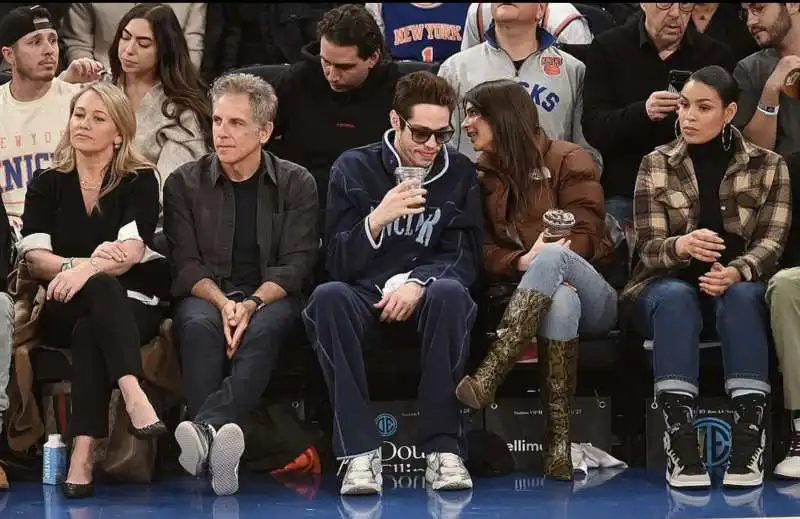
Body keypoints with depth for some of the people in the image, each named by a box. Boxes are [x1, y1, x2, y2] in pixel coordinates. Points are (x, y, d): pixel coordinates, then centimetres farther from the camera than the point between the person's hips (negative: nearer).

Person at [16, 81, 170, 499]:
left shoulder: (139, 180, 6)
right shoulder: (47, 183, 13)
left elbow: (131, 251, -10)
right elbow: (33, 255, -2)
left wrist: (88, 268, -31)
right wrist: (79, 264, -23)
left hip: (131, 304, -1)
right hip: (62, 309, 1)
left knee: (90, 332, -35)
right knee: (102, 288, -35)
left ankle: (83, 454, -45)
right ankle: (133, 396, -53)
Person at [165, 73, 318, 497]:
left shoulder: (296, 183, 8)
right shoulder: (184, 184, 10)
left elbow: (296, 265, -1)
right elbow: (185, 264, 2)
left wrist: (252, 303, -20)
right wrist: (223, 303, -19)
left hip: (272, 298, -1)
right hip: (207, 294, 1)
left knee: (263, 328, -37)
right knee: (199, 326, -36)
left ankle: (204, 429, -58)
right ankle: (218, 441, -54)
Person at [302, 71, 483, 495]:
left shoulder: (459, 173, 7)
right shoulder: (354, 168, 3)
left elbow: (465, 258, 2)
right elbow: (338, 264, -3)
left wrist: (418, 284, -18)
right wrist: (377, 218, -21)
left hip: (425, 298, 0)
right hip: (366, 295, 0)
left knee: (450, 292, -36)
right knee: (327, 296, -34)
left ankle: (443, 448, -31)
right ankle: (360, 451, -35)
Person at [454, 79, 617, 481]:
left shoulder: (567, 160, 4)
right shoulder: (481, 174, 15)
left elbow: (585, 237, -3)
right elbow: (483, 250, 4)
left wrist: (543, 261, -22)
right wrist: (522, 262, -18)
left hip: (594, 302, -1)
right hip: (530, 297, 2)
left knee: (553, 258, -37)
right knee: (561, 299, -38)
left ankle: (488, 377, -48)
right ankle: (558, 442, -49)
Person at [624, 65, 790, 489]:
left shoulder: (768, 166, 5)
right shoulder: (656, 165, 4)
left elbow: (772, 241, -6)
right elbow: (648, 248, -5)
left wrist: (736, 272, -29)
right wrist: (681, 247, -30)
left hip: (740, 285, 0)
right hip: (669, 284, 0)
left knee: (741, 296, -36)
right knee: (674, 298, -36)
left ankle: (749, 442, -46)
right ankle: (680, 443, -48)